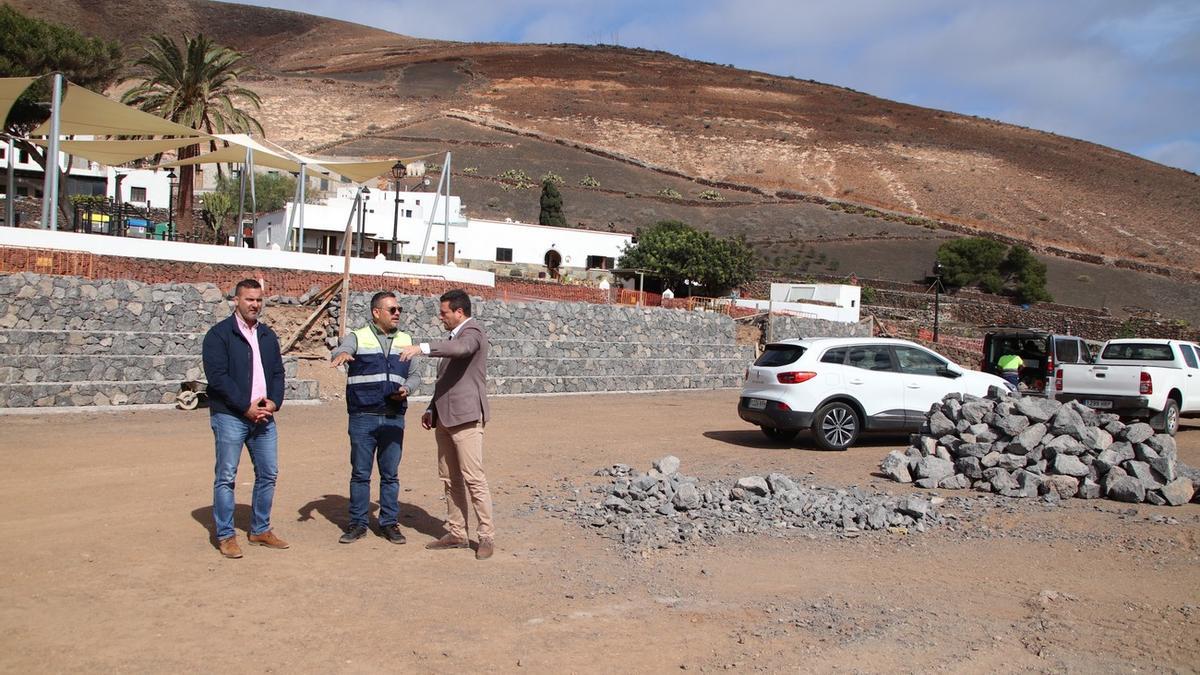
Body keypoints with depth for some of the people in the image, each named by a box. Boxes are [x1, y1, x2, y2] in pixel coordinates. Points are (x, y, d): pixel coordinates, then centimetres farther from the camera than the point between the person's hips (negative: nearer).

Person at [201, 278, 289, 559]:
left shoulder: (268, 335, 14)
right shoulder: (219, 334, -5)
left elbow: (278, 372, 13)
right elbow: (217, 377, -13)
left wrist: (274, 401, -5)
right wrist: (246, 407, -16)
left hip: (264, 417, 6)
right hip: (230, 417, -6)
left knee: (268, 474, 9)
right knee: (226, 477, 1)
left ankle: (260, 530, 22)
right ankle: (225, 536, 11)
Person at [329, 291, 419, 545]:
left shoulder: (405, 341, 12)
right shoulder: (358, 337, 1)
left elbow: (414, 374, 16)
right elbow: (341, 349, -21)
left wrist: (407, 388, -6)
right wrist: (342, 354, -45)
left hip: (393, 419, 3)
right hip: (363, 418, -2)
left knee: (390, 474, 7)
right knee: (360, 473, 5)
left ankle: (389, 523, 17)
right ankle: (358, 524, 16)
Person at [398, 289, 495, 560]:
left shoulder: (473, 332, -8)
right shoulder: (454, 336, 21)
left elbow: (460, 348, -34)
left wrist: (422, 347, -41)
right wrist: (432, 409, 20)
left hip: (465, 417, -10)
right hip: (445, 418, 10)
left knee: (473, 479, -8)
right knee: (450, 479, 11)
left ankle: (487, 537, -1)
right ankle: (457, 534, 18)